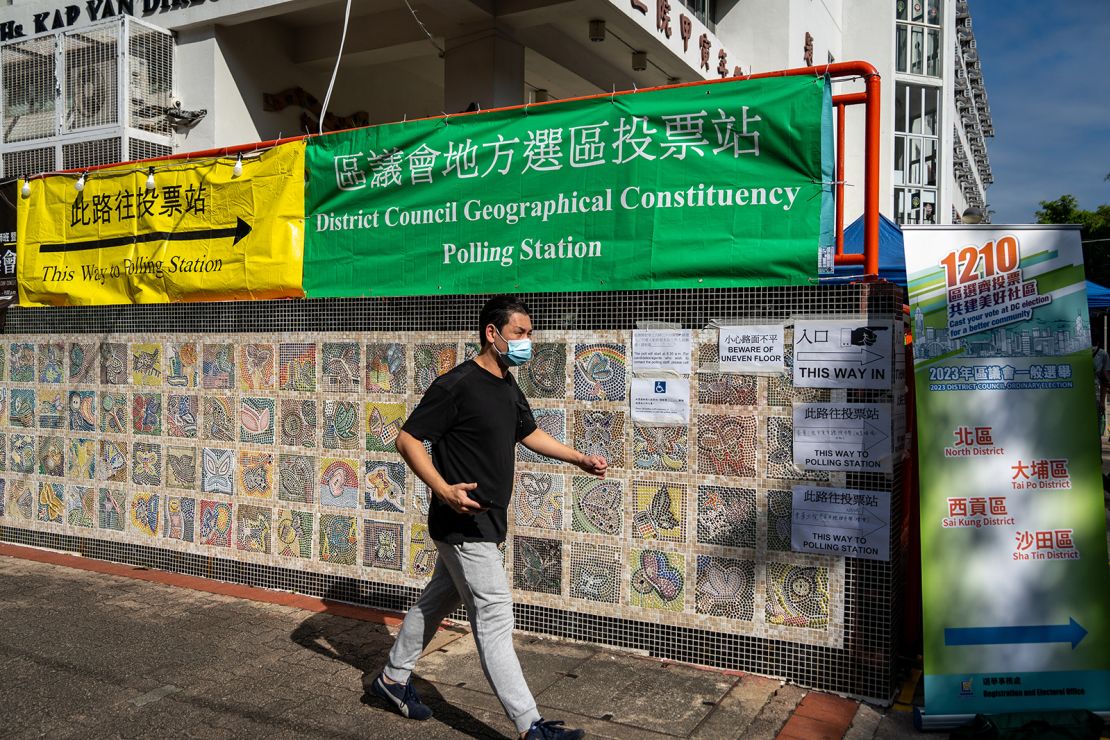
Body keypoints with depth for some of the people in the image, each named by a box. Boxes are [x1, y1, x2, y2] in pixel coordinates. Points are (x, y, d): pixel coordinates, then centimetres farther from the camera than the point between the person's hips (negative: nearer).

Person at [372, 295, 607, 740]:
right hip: (464, 523, -10)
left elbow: (529, 433, 24)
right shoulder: (457, 385, -19)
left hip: (484, 522, 10)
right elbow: (408, 439, -19)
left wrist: (580, 459, 18)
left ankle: (393, 679, 39)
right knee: (494, 618, -5)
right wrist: (444, 490, -30)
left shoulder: (508, 386, 9)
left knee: (437, 601, 21)